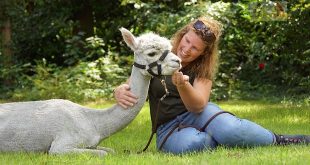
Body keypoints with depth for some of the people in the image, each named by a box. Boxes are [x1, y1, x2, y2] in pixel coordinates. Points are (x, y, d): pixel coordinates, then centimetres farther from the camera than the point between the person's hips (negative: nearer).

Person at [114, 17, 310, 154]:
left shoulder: (203, 68, -3)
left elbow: (197, 106, -19)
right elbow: (128, 87, -5)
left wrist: (182, 85, -40)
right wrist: (120, 92, -31)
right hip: (168, 128, 0)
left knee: (230, 129, -37)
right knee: (190, 144, -42)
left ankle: (276, 140, -14)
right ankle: (227, 139, -16)